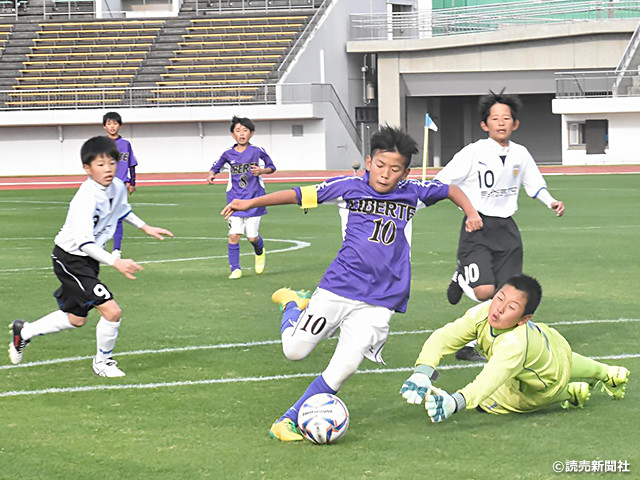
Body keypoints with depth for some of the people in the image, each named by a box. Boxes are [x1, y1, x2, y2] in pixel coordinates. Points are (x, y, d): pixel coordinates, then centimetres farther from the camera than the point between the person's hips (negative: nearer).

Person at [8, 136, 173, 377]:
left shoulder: (117, 186, -4)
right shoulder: (86, 199, -30)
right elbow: (83, 242, -37)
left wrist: (145, 227, 21)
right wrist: (116, 263, -45)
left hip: (89, 258, 9)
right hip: (69, 259, -9)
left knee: (76, 318, 22)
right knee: (112, 311, -16)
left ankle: (24, 331, 42)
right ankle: (103, 361, 8)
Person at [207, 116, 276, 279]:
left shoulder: (258, 152, -4)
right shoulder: (228, 154, 1)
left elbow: (271, 167, 7)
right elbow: (216, 166, 16)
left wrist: (261, 171, -13)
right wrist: (211, 174, -5)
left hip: (254, 198, -2)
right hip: (235, 198, 2)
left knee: (252, 236, -2)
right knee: (234, 235, -8)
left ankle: (260, 253, 33)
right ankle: (235, 268, 3)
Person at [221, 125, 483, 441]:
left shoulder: (412, 193, 6)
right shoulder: (350, 187, 0)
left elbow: (450, 190, 23)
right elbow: (299, 195, -1)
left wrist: (471, 213, 7)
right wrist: (251, 203, -6)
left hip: (380, 301, 1)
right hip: (337, 288, -1)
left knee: (344, 367, -13)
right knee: (294, 351, 2)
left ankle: (288, 421, -2)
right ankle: (293, 304, 36)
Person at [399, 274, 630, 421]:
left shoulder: (516, 343, -52)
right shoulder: (483, 313, -36)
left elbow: (491, 380, -67)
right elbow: (443, 338, -35)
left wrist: (454, 402, -83)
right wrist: (422, 373, -53)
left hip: (548, 382, -6)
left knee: (487, 402, -2)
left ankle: (567, 393, 7)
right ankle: (606, 374, 67)